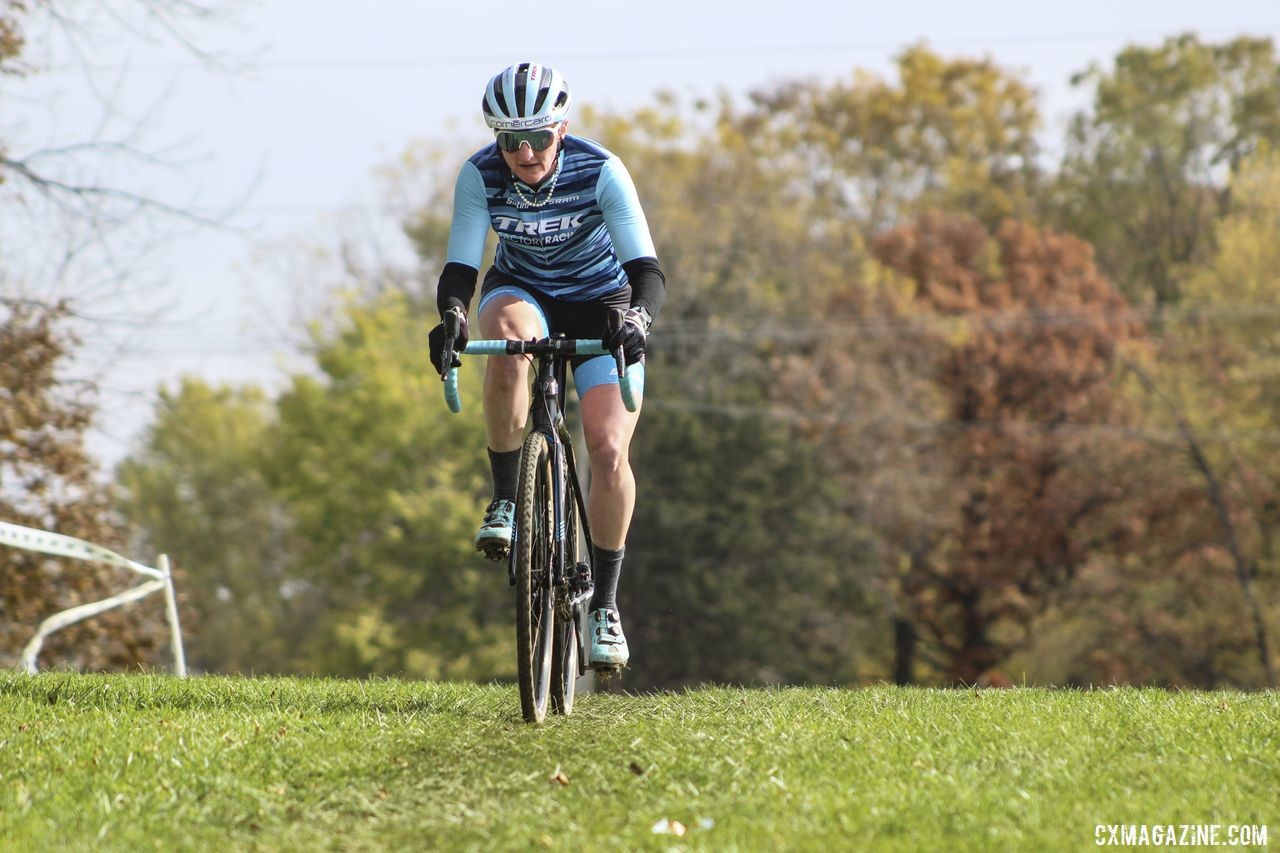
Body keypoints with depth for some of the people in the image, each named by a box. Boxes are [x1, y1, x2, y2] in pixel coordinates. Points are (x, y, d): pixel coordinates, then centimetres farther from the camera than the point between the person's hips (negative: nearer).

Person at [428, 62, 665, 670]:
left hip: (600, 306, -1)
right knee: (508, 333, -38)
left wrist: (636, 317, -51)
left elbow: (646, 268, -30)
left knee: (609, 451, -18)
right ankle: (505, 501, -22)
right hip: (522, 293, 1)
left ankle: (605, 603, 0)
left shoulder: (601, 173, -26)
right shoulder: (480, 176, -21)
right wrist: (451, 318, -43)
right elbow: (460, 266, -22)